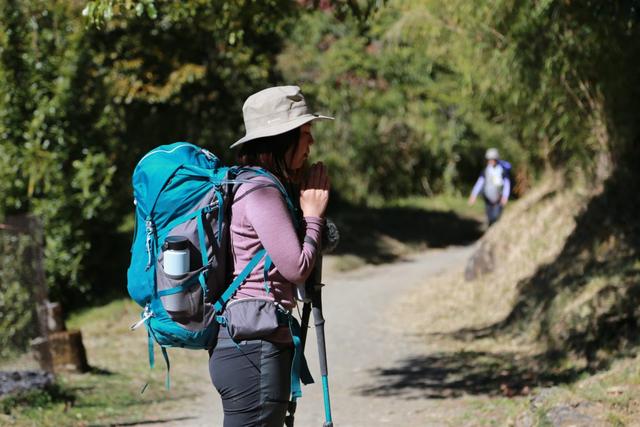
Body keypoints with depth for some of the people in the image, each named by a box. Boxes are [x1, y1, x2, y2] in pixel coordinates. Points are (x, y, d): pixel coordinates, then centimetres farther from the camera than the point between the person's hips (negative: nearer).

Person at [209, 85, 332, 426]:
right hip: (253, 351, -10)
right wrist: (313, 214, -2)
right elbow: (296, 267, -16)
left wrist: (309, 212, 11)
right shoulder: (260, 191, -14)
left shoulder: (262, 187, 16)